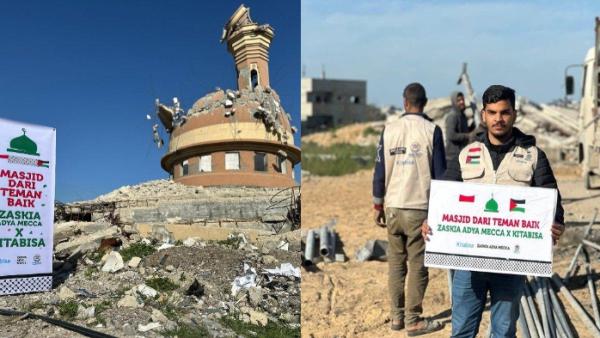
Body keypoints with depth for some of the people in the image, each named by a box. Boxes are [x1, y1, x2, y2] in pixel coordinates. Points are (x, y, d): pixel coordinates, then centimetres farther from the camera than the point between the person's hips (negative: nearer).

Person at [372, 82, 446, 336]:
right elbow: (439, 172, -3)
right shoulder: (431, 130, -4)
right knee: (418, 265, 3)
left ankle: (397, 316, 19)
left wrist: (378, 205, 12)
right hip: (420, 208, -3)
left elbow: (380, 169, 4)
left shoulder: (389, 129, 4)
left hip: (393, 207, 3)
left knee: (396, 262, 13)